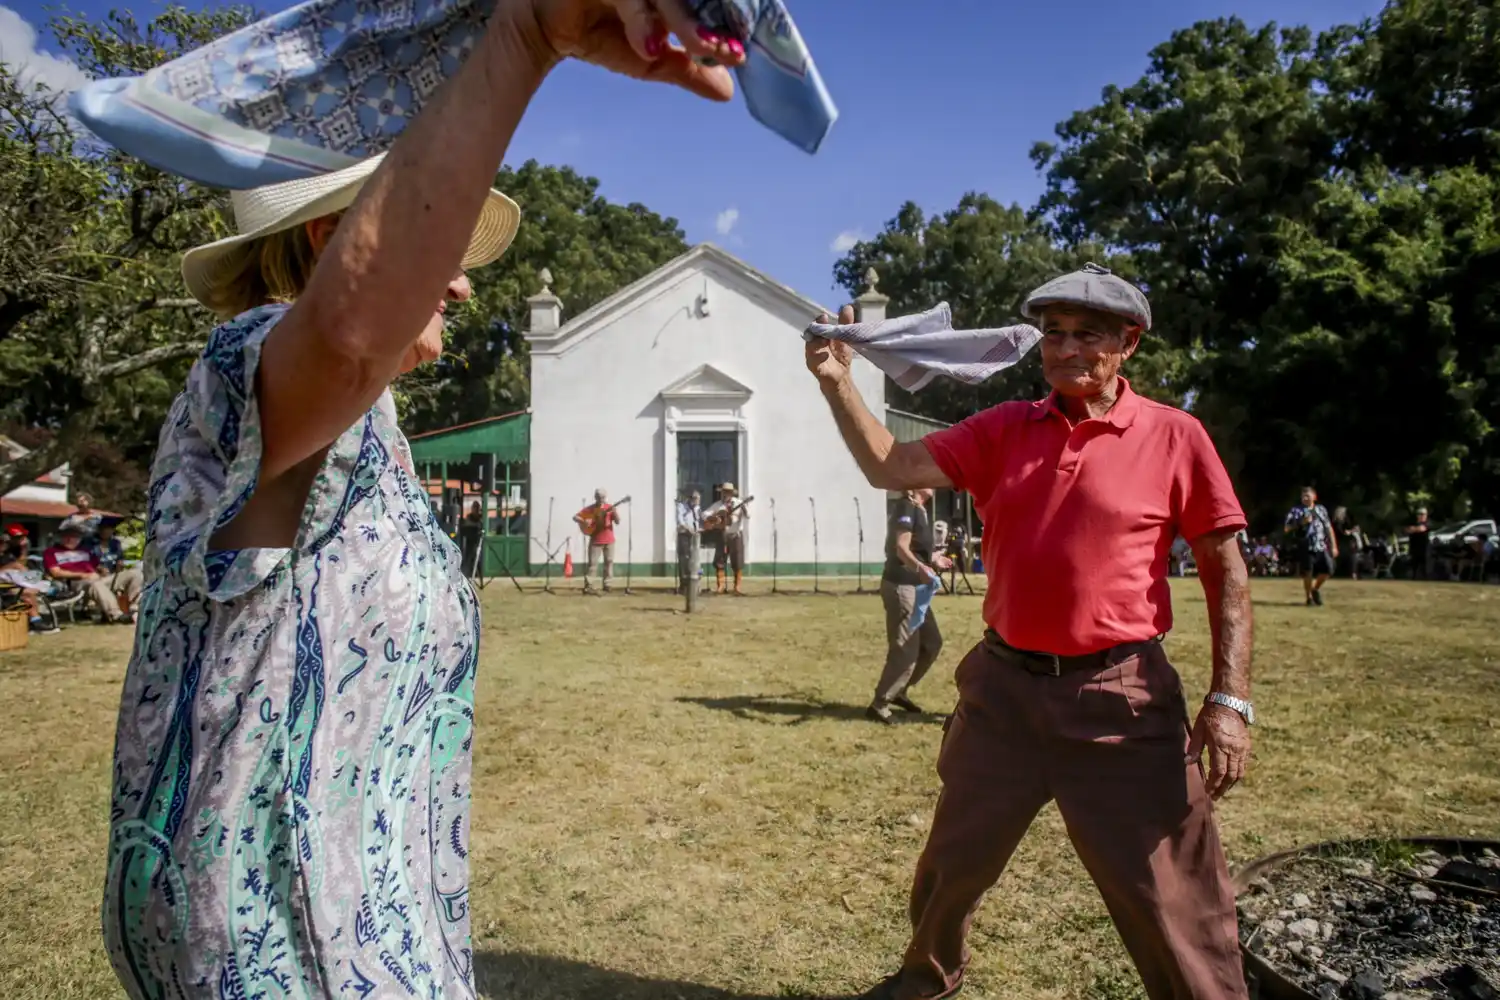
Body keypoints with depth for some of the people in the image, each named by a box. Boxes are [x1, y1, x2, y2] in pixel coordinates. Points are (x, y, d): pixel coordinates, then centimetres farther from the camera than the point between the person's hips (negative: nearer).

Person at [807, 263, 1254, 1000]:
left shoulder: (1174, 437, -5)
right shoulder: (1002, 431, 4)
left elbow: (1225, 570, -3)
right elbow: (890, 468, -1)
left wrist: (1229, 698, -9)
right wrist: (838, 382, -12)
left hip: (1118, 696, -3)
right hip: (1003, 687, 4)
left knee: (1173, 903, 6)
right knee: (951, 864, 22)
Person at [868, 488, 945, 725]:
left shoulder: (920, 510, 16)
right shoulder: (906, 507, -13)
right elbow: (901, 548, -24)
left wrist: (932, 559, 39)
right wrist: (921, 568, -41)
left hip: (914, 586, 10)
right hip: (900, 585, -10)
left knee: (932, 641, 16)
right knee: (905, 650, -9)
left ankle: (900, 691, 25)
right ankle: (879, 705, -1)